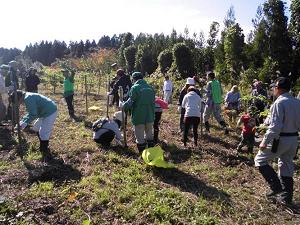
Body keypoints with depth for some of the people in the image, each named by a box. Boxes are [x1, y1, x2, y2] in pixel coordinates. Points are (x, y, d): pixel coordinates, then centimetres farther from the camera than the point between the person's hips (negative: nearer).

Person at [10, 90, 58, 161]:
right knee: (36, 128, 25)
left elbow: (33, 114, -23)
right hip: (46, 112, 11)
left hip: (50, 112, -11)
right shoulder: (27, 97, 13)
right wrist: (22, 120, 12)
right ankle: (43, 148, 38)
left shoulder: (28, 99, -20)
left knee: (43, 135, -7)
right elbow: (30, 112, 20)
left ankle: (47, 156, 6)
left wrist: (25, 123, -13)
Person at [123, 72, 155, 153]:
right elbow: (153, 102, 10)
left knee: (140, 137, 5)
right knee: (149, 135, 20)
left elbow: (131, 101, -17)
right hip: (149, 116, 6)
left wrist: (124, 106, 0)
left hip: (139, 116, -6)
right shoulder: (150, 88, 6)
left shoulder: (135, 88, -13)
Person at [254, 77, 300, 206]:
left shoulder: (279, 103, -19)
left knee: (259, 160, 6)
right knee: (287, 167, 18)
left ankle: (277, 188, 4)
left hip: (280, 140, -8)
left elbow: (275, 126, -23)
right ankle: (286, 197, 27)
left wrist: (265, 141, -17)